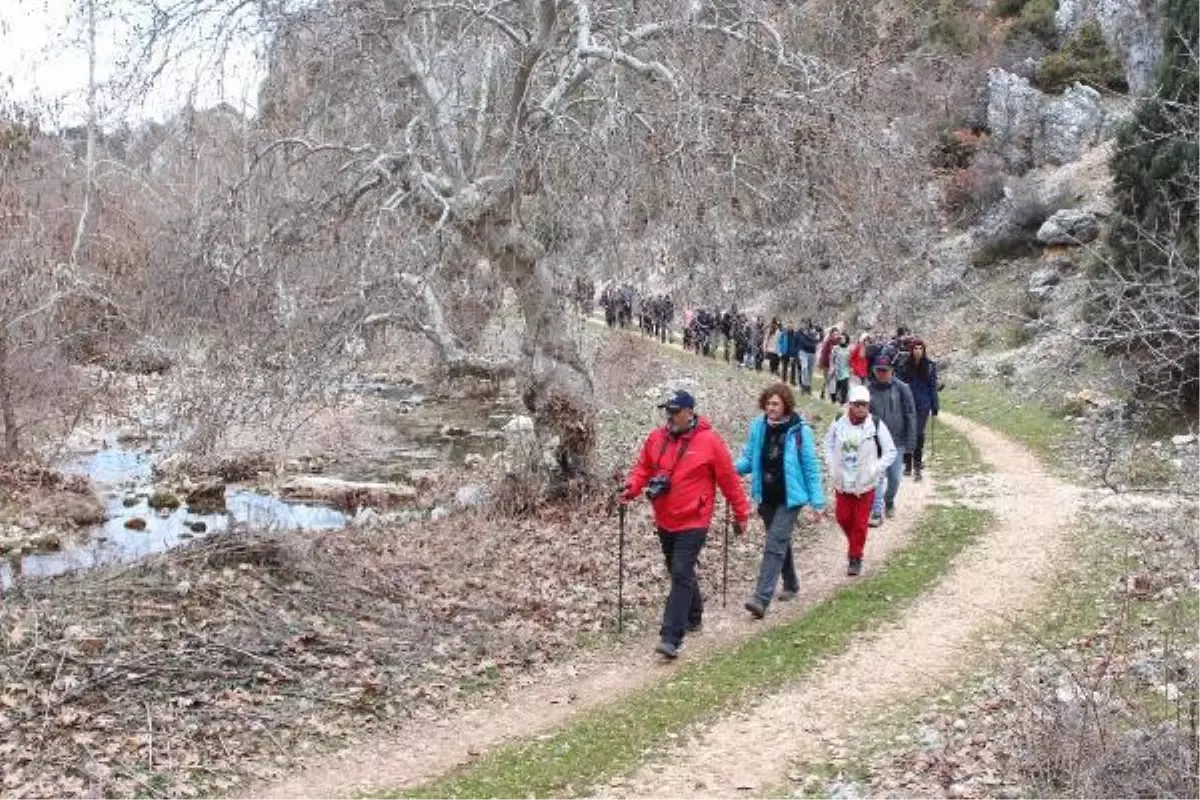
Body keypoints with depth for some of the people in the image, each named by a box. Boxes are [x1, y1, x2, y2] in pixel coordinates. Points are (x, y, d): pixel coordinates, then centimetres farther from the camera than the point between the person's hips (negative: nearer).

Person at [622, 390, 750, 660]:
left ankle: (671, 638, -16)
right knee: (679, 573, 19)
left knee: (681, 575, -13)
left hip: (693, 522, -6)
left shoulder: (709, 441, -11)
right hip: (664, 521, 6)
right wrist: (632, 488, -12)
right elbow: (643, 468, 9)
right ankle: (693, 617, 41)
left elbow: (729, 479, -5)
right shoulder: (656, 438, 1)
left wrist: (741, 514, 0)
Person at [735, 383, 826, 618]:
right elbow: (748, 459, 6)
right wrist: (733, 468, -16)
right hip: (767, 497, 5)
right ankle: (791, 584, 42)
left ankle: (762, 599, -19)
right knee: (781, 542, 21)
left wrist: (816, 502, -8)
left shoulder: (799, 430, -12)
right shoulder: (758, 427, -1)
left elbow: (811, 467, -8)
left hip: (789, 497, -5)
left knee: (775, 544, -14)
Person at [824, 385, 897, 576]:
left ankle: (855, 557, 21)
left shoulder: (877, 425, -13)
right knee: (843, 518, 11)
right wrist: (831, 465, 0)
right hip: (842, 483, 3)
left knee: (860, 523, 4)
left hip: (865, 484, -3)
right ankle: (853, 544, 40)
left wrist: (874, 469, -13)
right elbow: (828, 444, 12)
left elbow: (891, 452, -5)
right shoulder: (838, 423, -5)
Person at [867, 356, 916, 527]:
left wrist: (910, 442, -5)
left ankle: (889, 501, 38)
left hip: (897, 442, 0)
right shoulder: (869, 391, -1)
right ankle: (877, 513, -4)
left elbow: (910, 415, -3)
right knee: (878, 476, -7)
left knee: (895, 477, 11)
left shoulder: (901, 389, -5)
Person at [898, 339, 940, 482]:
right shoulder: (904, 365, -1)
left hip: (923, 405, -1)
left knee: (919, 434, -4)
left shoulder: (930, 366, -1)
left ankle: (917, 466, 1)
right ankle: (907, 464, 19)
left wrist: (934, 408, 1)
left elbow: (933, 387, 3)